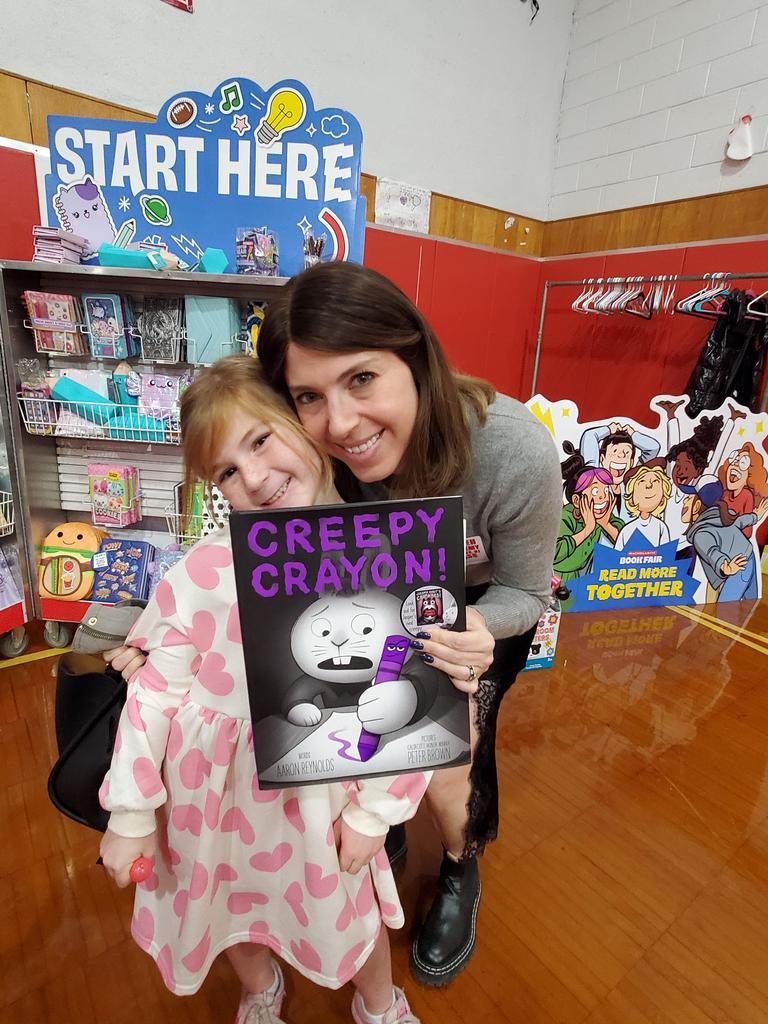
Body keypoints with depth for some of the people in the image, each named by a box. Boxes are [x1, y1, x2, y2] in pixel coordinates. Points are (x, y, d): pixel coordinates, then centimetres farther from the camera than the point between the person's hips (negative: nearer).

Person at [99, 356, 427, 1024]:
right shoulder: (207, 569, -21)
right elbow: (156, 689, -11)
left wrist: (375, 809, -6)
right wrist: (131, 814, -4)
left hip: (319, 793, -1)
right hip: (210, 790, 2)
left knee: (348, 912, 22)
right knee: (227, 907, 28)